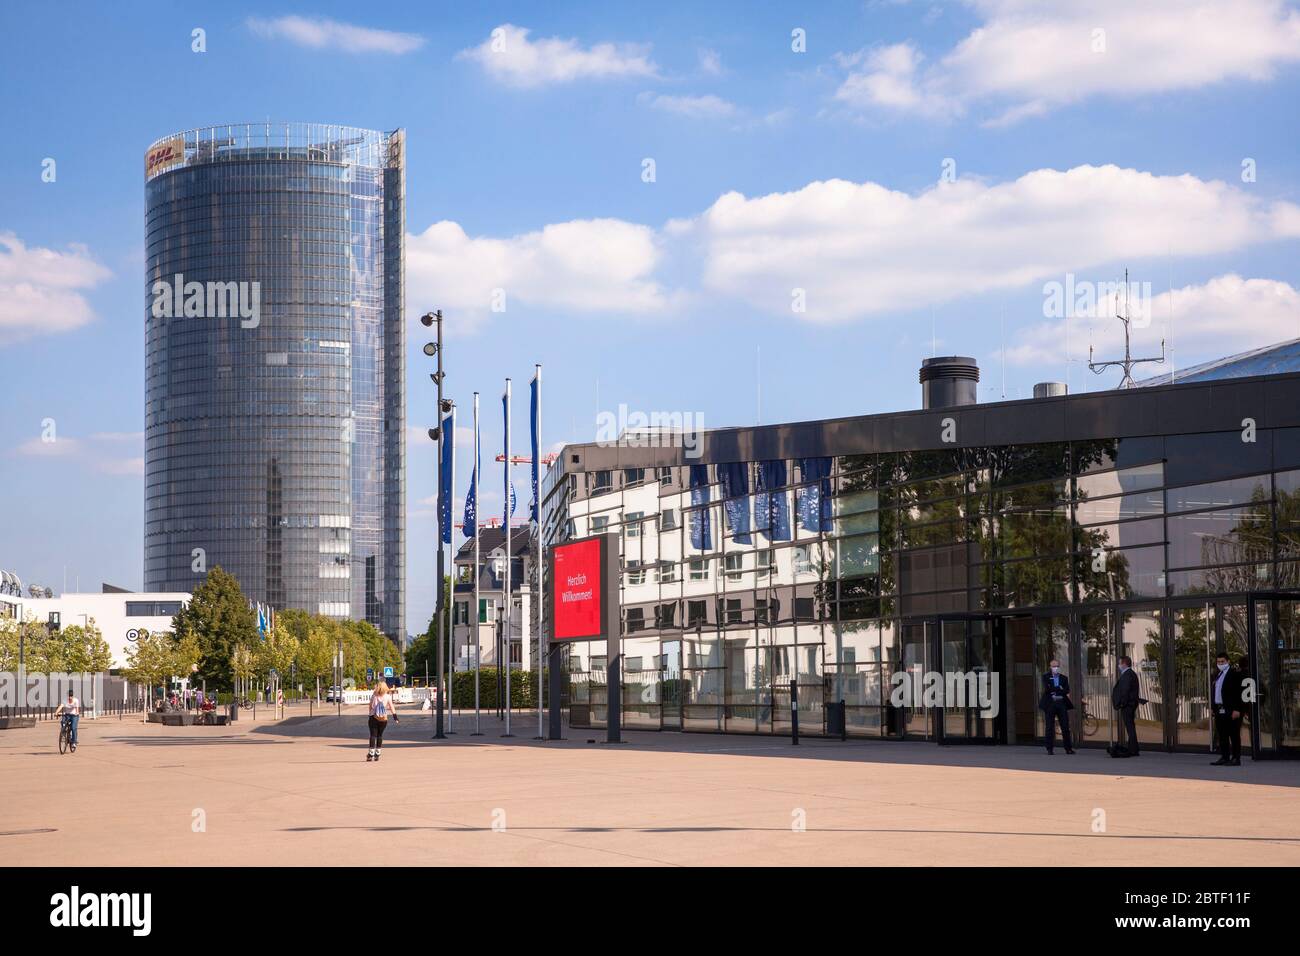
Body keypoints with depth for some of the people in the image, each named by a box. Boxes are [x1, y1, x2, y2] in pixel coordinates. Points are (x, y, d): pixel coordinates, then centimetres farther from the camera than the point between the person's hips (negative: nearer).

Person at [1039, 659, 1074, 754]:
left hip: (1061, 703, 2)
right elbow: (1047, 689, -8)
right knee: (1050, 727, 0)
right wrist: (1059, 688, -6)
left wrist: (1054, 690, -9)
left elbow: (1067, 691, 0)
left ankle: (1069, 748, 3)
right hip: (1050, 704, -2)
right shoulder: (1046, 677, 7)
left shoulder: (1064, 678, 13)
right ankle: (1050, 749, 5)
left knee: (1065, 727, -1)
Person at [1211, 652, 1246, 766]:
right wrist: (1214, 708, 14)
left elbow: (1238, 692, -11)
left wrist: (1237, 710, -17)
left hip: (1231, 711, -7)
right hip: (1219, 709, 7)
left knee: (1234, 735, -3)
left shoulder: (1234, 674, -6)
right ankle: (1224, 757, 15)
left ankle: (1236, 758, -1)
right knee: (1222, 735, 9)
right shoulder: (1216, 676, 16)